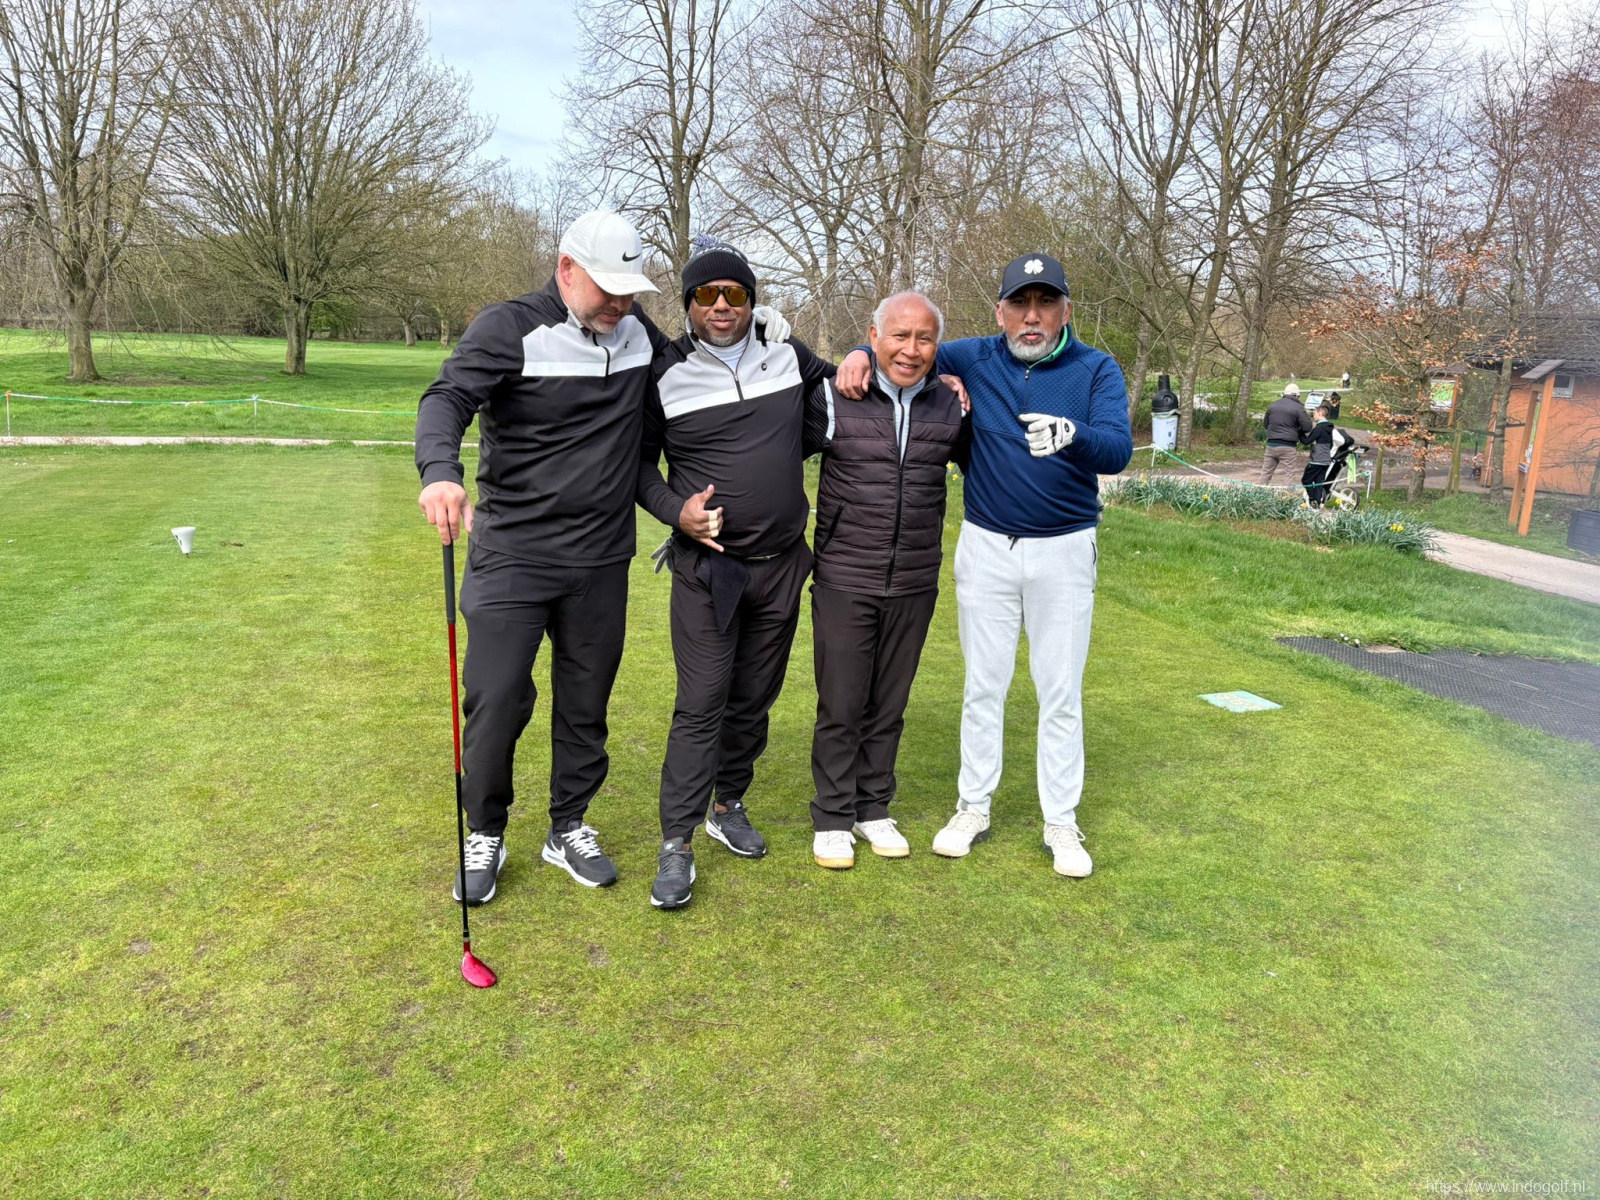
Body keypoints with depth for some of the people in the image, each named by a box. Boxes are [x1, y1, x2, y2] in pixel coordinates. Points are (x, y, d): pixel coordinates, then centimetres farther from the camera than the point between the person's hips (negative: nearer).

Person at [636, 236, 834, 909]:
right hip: (706, 566, -3)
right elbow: (639, 462, 4)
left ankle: (729, 806, 32)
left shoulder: (788, 357, 4)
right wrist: (676, 509, -13)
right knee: (701, 704, -7)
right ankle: (676, 845, 2)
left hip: (781, 565, 4)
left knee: (754, 698, 13)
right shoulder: (666, 375, -3)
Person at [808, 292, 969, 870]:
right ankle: (832, 818, 20)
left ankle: (873, 809, 29)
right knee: (840, 707, 4)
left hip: (914, 586, 3)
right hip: (844, 583, -3)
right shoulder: (836, 397, -5)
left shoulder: (951, 405, 4)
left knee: (889, 706, 13)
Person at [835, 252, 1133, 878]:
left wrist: (1071, 436, -43)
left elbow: (1118, 449, -21)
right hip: (986, 547, 2)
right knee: (983, 684, 10)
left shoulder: (1097, 369, -6)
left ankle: (1061, 822, 19)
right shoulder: (975, 358, 0)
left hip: (1064, 551, -1)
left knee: (1061, 691, 6)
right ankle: (974, 808, 24)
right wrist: (862, 353, -11)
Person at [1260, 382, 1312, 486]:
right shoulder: (1298, 408, -7)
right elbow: (1307, 427, -8)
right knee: (1290, 474, 1)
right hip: (1288, 447, -5)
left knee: (1266, 472, 11)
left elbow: (1265, 423, 20)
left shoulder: (1273, 405, 10)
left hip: (1271, 445, 5)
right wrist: (1307, 416, 11)